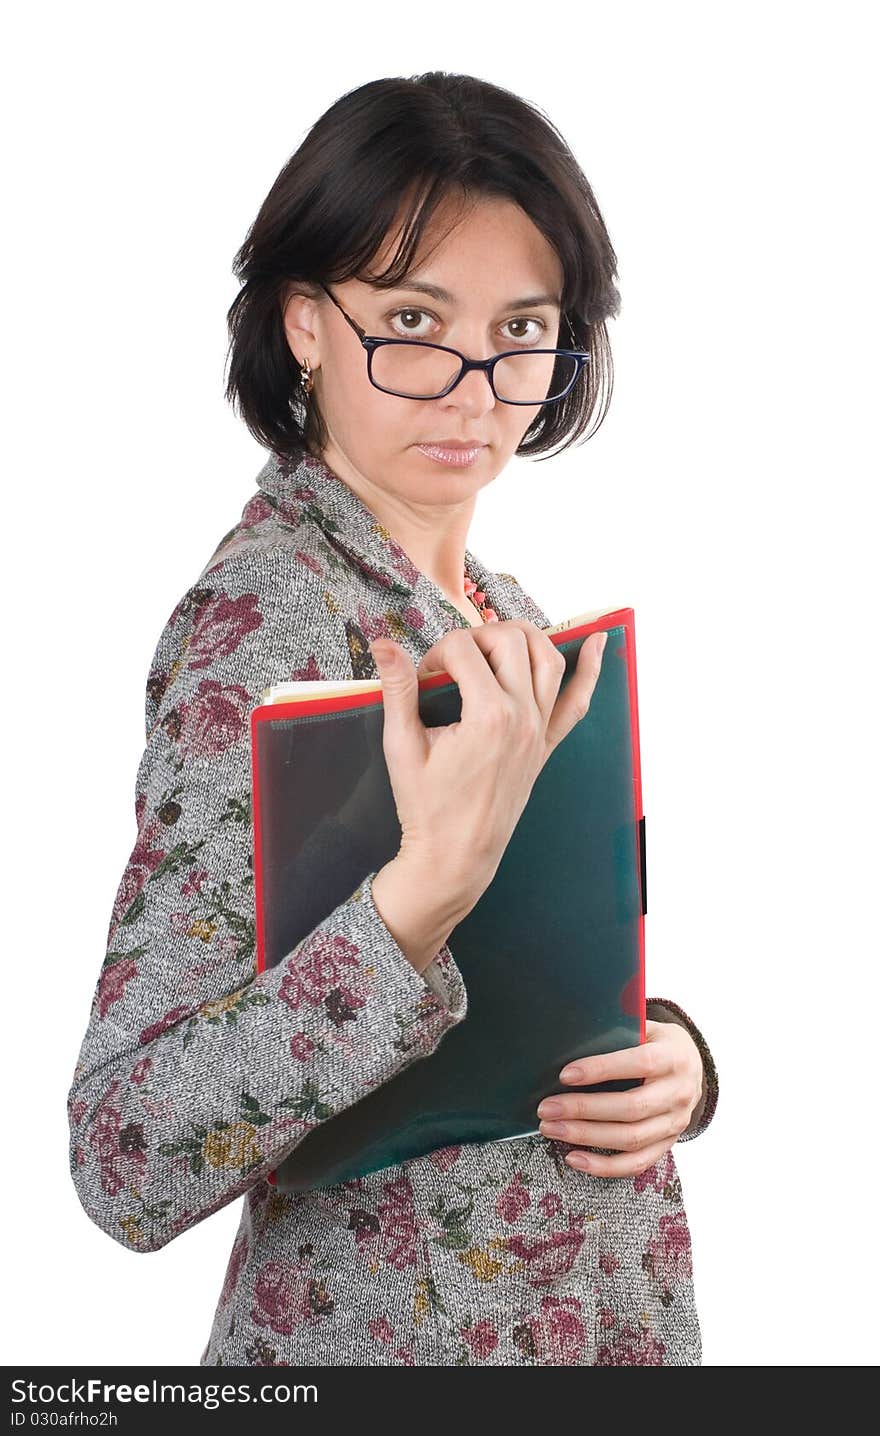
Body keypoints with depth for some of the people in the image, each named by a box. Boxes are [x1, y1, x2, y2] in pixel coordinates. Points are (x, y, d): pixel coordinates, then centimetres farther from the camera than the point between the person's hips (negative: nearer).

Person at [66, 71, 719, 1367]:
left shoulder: (509, 624, 4)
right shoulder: (260, 624, -20)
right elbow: (124, 1163, -28)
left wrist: (675, 1056, -8)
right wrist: (432, 883, -38)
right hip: (389, 1336, -7)